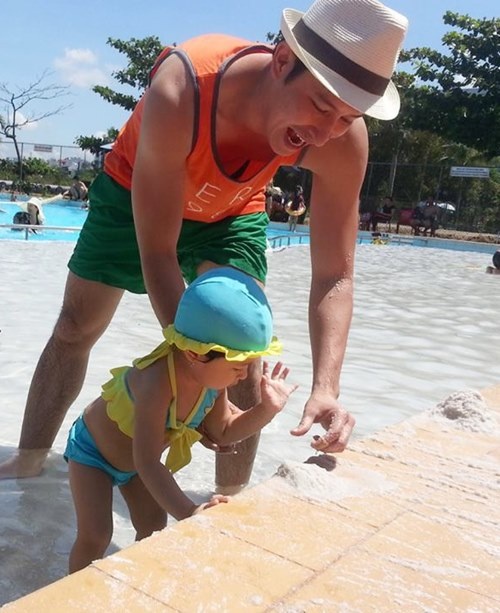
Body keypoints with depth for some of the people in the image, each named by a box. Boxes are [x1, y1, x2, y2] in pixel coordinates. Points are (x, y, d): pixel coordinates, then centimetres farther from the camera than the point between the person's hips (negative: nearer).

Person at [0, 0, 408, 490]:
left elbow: (334, 278, -29)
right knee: (73, 330, 8)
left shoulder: (344, 141, -33)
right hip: (134, 194, -1)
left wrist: (326, 386, -43)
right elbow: (156, 253, -36)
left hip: (232, 215, 2)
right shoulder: (180, 91, -43)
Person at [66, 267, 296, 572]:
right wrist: (188, 512, -51)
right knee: (95, 535, -10)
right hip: (93, 449, -7)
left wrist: (268, 408, -19)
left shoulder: (210, 375, -21)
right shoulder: (157, 383, -45)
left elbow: (222, 432, -6)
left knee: (154, 528, 6)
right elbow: (148, 464, -43)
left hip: (136, 458, 7)